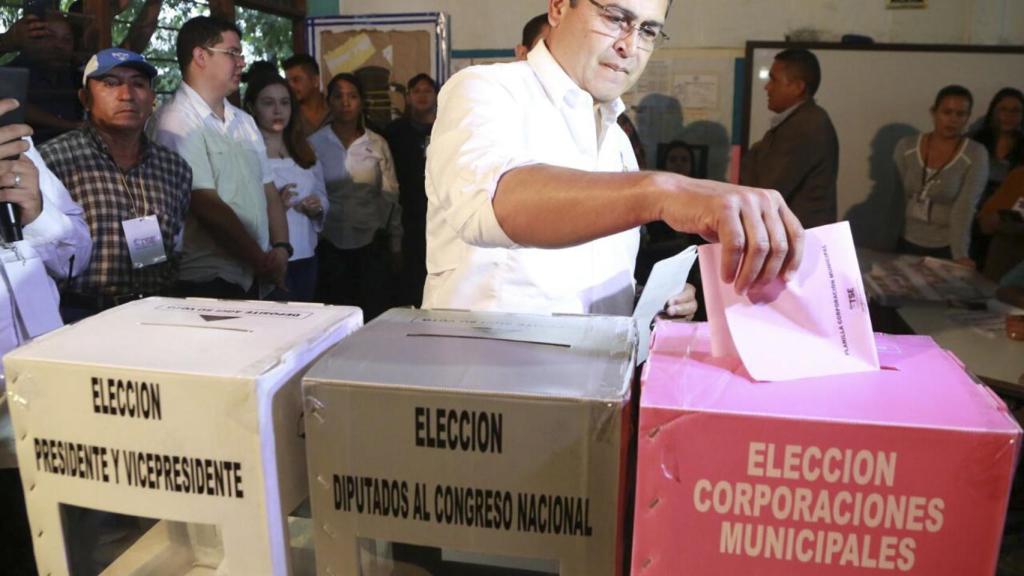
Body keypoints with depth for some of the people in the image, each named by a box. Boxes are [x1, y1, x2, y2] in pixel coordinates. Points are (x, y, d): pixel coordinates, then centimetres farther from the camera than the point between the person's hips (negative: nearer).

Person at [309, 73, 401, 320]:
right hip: (330, 243, 0)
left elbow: (390, 197, 5)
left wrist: (395, 244, 6)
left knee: (374, 316, 3)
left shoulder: (377, 144, 3)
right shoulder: (314, 143, 0)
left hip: (372, 243, 1)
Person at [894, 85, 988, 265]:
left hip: (946, 249, -2)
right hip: (907, 244, 3)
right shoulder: (906, 147, -2)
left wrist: (960, 255, -27)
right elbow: (893, 198, 4)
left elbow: (964, 208, -18)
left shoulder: (976, 155, -9)